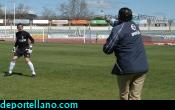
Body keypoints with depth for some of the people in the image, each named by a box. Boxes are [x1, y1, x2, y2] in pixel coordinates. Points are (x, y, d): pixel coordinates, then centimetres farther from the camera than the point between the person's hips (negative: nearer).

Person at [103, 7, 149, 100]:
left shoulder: (118, 29, -9)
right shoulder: (134, 25, 11)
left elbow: (107, 50, -10)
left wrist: (108, 41, 9)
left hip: (127, 68, -5)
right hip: (142, 67, 5)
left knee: (124, 96, 11)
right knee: (135, 97, 5)